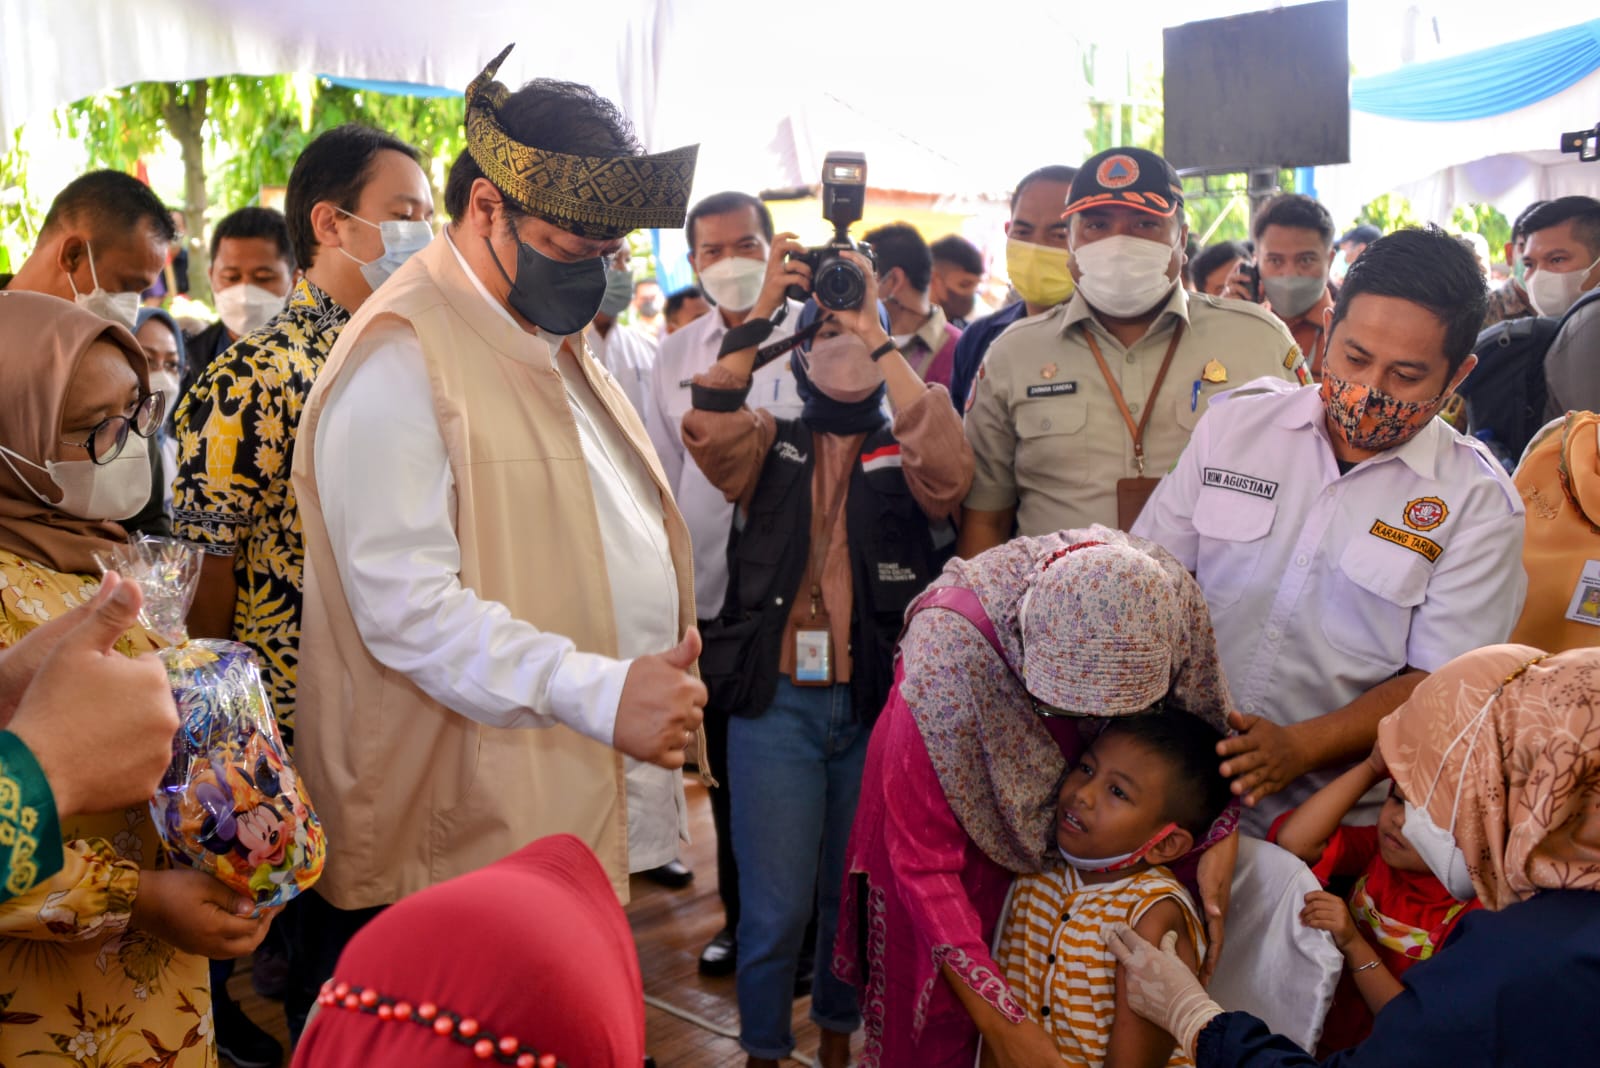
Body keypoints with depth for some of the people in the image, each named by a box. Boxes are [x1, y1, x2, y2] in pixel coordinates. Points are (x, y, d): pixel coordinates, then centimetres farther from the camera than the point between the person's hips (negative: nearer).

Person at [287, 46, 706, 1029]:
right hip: (473, 838, -8)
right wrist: (599, 692, -30)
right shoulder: (400, 356, -16)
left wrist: (666, 662, 15)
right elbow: (406, 605, -24)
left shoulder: (559, 341, 14)